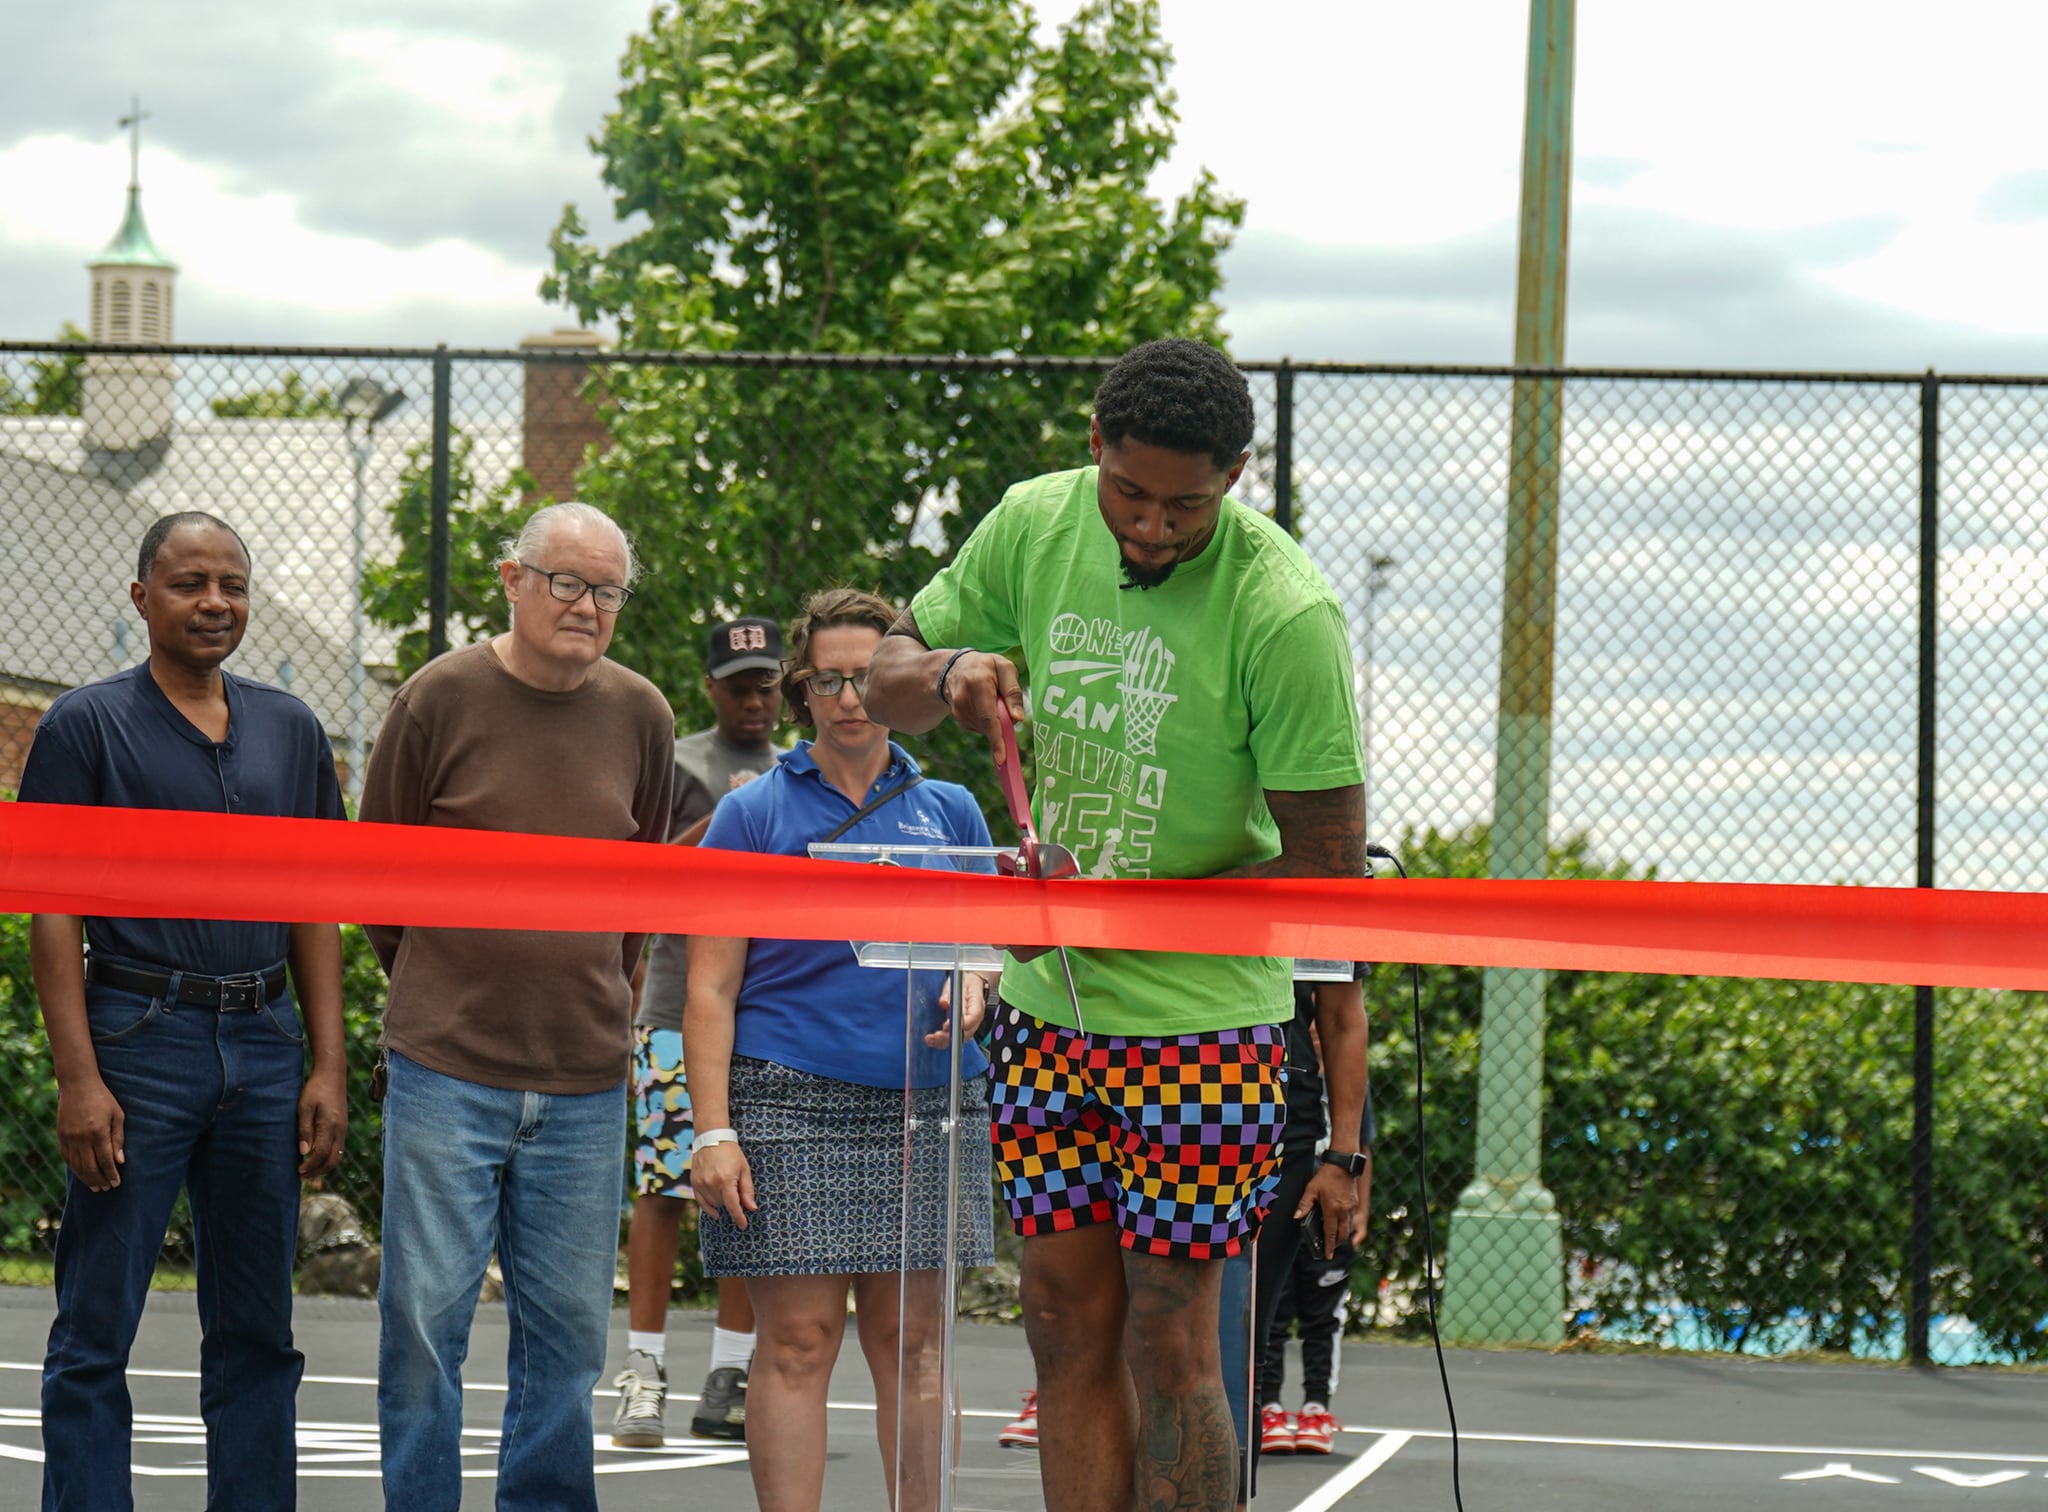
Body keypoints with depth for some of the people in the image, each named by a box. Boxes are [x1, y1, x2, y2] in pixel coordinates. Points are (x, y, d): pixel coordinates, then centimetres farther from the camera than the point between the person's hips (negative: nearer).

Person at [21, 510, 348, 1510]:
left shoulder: (290, 730, 12)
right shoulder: (87, 726, -2)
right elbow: (52, 911, -5)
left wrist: (328, 1067, 6)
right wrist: (78, 1078, -13)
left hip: (265, 1046, 5)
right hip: (140, 1041, -5)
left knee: (257, 1331, 9)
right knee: (97, 1329, -2)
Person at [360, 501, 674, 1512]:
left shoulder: (641, 717, 6)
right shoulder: (443, 697, -2)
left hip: (586, 1082, 3)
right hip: (446, 1065, -3)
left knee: (569, 1324, 6)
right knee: (426, 1314, -2)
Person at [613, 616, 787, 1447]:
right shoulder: (676, 763, 1)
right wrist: (719, 824, -17)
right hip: (681, 1004, -5)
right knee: (665, 1184, -9)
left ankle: (729, 1379, 7)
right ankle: (643, 1375, -7)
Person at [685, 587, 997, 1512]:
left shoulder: (949, 812, 14)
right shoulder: (754, 812, 5)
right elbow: (711, 986, 0)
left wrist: (972, 991, -4)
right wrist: (712, 1131, -9)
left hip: (926, 1102, 3)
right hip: (789, 1098, -3)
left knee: (909, 1335, 4)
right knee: (798, 1337, -5)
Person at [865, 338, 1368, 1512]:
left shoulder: (1284, 613, -19)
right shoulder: (1033, 526, -2)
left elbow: (1328, 866, -16)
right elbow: (888, 684, 11)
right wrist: (946, 671, -14)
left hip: (1200, 1016, -5)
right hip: (1049, 1008, 5)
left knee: (1168, 1350, -4)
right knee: (1067, 1328, 7)